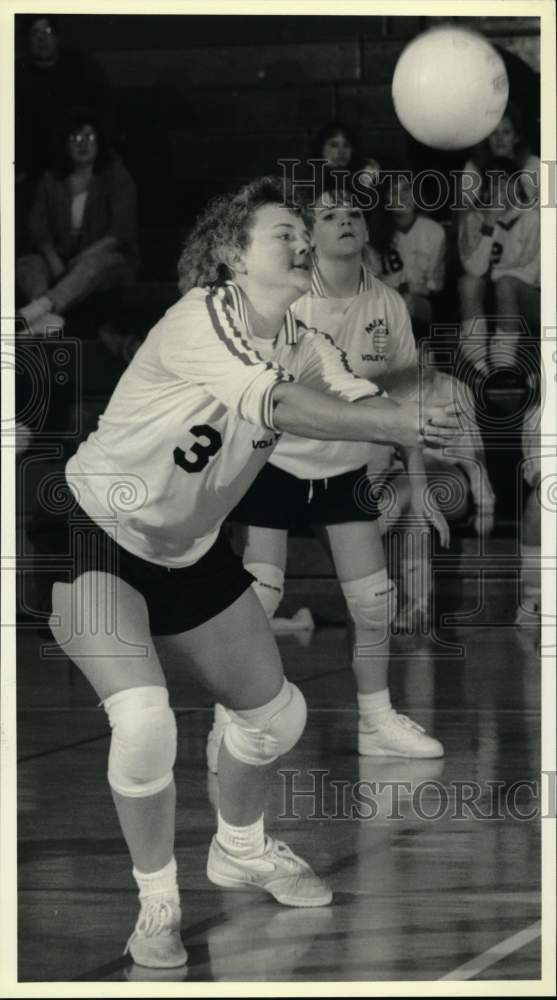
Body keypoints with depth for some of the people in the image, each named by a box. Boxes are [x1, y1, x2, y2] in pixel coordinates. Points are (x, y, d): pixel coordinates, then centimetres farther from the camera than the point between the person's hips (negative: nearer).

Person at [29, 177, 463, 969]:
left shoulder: (301, 344, -3)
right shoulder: (199, 319, -25)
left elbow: (363, 399, -20)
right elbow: (279, 407, -39)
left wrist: (436, 413, -41)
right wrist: (406, 425, -46)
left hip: (190, 548, 8)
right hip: (98, 535, -8)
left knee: (276, 712, 14)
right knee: (144, 720, -23)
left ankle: (240, 851, 43)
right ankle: (157, 904, -2)